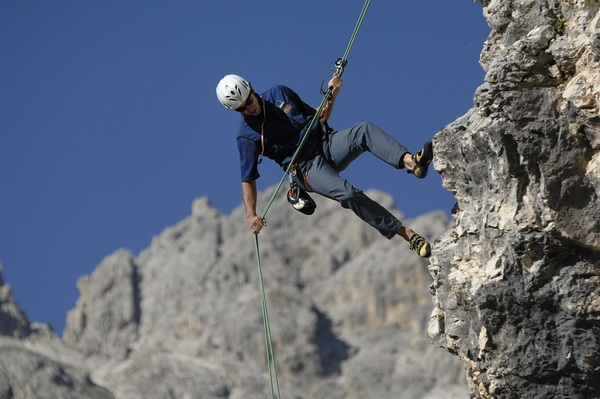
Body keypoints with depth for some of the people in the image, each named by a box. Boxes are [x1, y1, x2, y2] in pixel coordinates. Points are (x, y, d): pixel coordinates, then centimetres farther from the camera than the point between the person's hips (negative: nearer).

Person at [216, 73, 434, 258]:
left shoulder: (279, 94, 11)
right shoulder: (246, 137, -2)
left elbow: (319, 116, 19)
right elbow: (248, 180, 0)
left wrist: (332, 94, 2)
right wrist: (251, 216, -11)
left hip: (328, 143, 5)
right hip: (306, 169, -5)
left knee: (364, 130, -26)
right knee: (347, 193, -33)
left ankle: (411, 162, -48)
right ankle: (408, 234, -34)